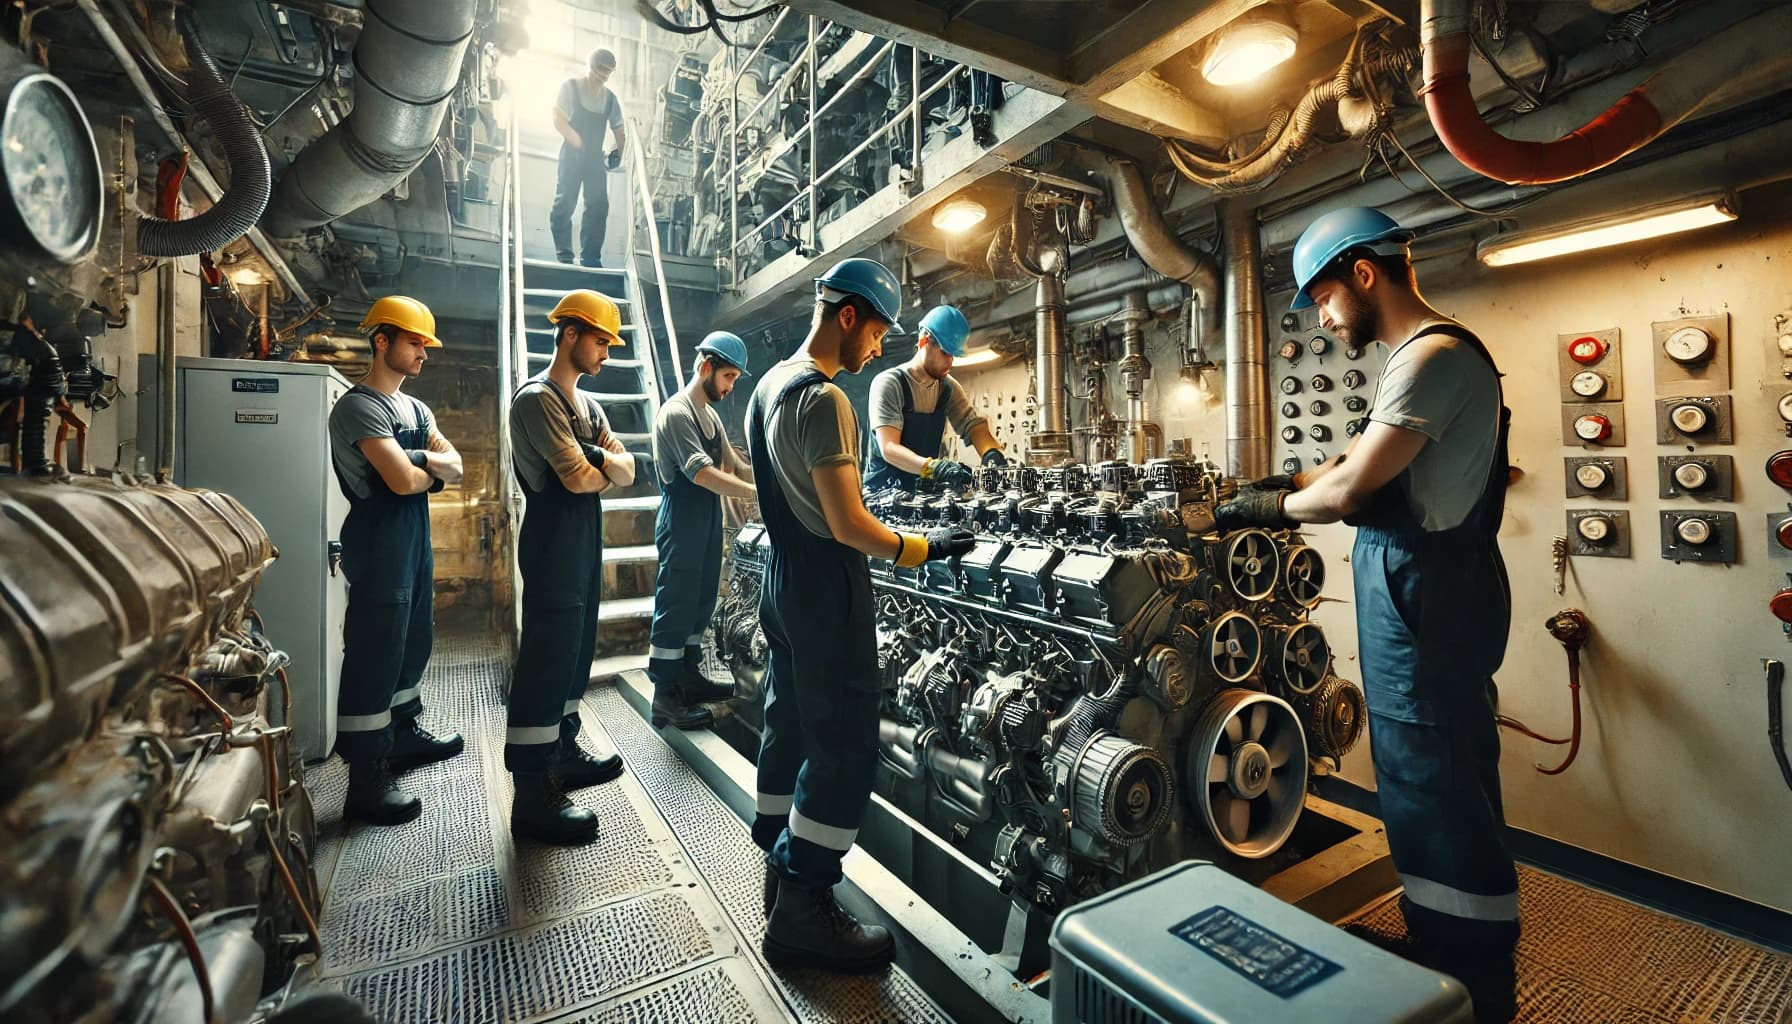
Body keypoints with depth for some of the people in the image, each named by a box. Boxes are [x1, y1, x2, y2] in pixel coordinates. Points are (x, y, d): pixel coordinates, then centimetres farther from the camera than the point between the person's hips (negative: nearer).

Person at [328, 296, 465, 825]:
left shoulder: (415, 408, 15)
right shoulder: (359, 406, -13)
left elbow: (454, 465, 5)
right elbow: (403, 480, -23)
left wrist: (422, 459, -15)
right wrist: (433, 468, -3)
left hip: (415, 537, 9)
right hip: (379, 539, -9)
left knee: (414, 641, 18)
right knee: (374, 654, -5)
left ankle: (405, 733, 35)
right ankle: (367, 780, 2)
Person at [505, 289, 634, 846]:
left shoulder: (587, 404, 17)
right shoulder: (537, 398, -12)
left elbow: (626, 470, 8)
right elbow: (578, 478, -21)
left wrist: (599, 458, -13)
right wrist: (608, 465, 0)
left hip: (585, 540, 10)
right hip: (553, 543, -9)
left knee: (575, 652, 16)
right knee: (545, 659, -7)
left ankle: (563, 752, 30)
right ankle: (532, 798, 0)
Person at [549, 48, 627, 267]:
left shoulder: (610, 98, 12)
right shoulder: (570, 87, 1)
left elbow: (619, 130, 13)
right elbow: (559, 120, -5)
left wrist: (618, 151, -5)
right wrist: (579, 143, -13)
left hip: (596, 157, 4)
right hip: (572, 153, -4)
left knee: (599, 205, -3)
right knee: (565, 203, -6)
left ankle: (590, 257, 1)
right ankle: (564, 255, -1)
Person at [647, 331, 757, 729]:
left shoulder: (711, 415, 15)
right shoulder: (676, 413, -14)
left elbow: (734, 466, 13)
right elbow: (703, 474, -25)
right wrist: (760, 492, -30)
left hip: (708, 523, 9)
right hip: (682, 525, -9)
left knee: (701, 602, 15)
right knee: (675, 606, -4)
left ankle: (690, 676, 27)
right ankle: (665, 696, 5)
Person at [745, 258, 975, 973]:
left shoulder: (769, 385, 11)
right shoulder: (824, 399, -20)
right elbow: (848, 526, -22)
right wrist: (922, 550, -9)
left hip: (783, 584, 10)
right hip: (827, 595, -10)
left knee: (788, 728, 20)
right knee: (846, 750, 0)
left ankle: (781, 871, 39)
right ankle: (802, 916, 13)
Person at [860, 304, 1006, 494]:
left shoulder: (948, 388, 7)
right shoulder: (888, 383, -13)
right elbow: (889, 448, -23)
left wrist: (991, 453, -20)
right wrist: (934, 467, -40)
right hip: (883, 492, -5)